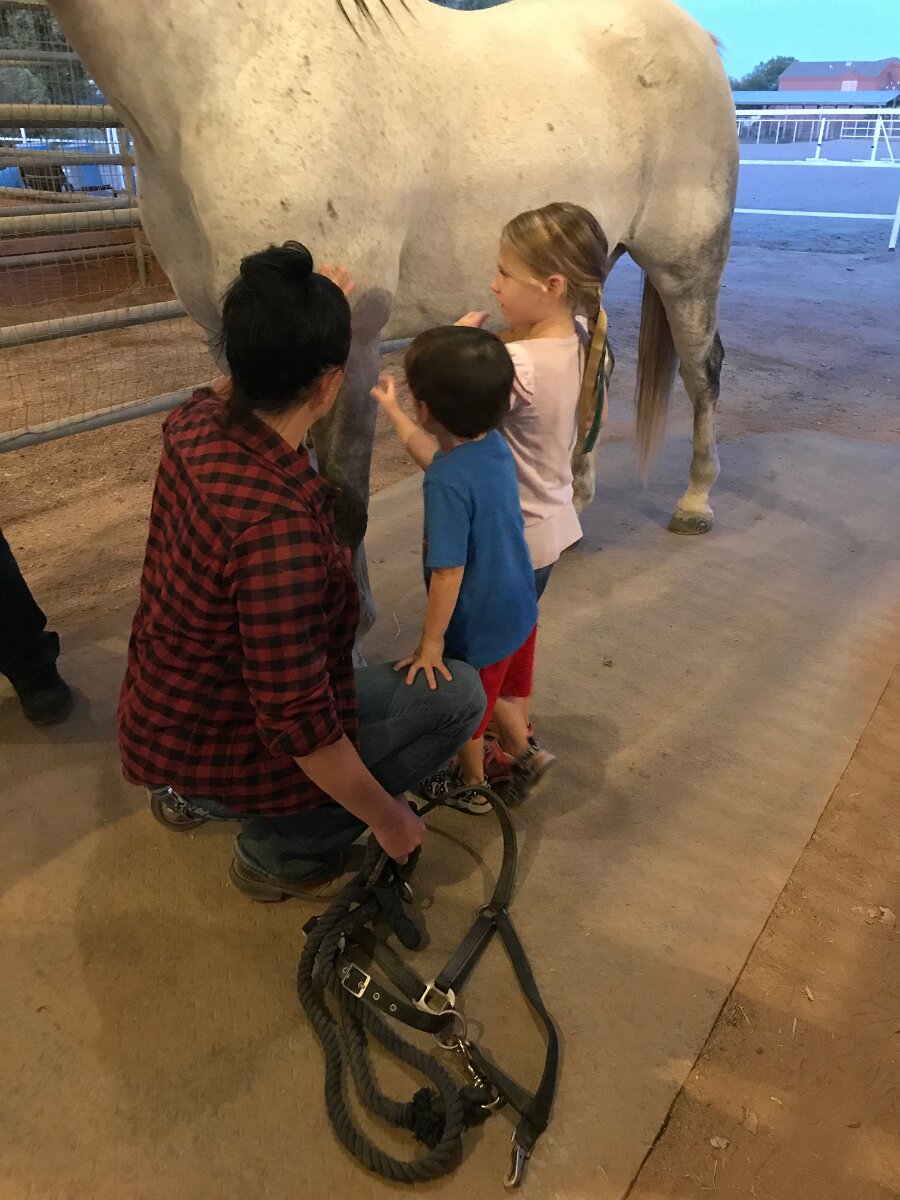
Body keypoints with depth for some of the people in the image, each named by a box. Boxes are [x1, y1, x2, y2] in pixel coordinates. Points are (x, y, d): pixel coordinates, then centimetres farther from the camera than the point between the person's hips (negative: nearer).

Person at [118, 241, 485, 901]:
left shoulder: (195, 424, -12)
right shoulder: (279, 525, -37)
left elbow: (245, 380, 16)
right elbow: (298, 723, -30)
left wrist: (309, 317, 24)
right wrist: (389, 819, -16)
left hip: (163, 714, 8)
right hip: (220, 746, -8)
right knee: (458, 692, -5)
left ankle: (188, 794, 25)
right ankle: (281, 847, 6)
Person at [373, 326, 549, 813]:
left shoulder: (448, 484, -33)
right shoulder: (493, 444, -8)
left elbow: (448, 573, -30)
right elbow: (436, 456, 14)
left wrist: (430, 644, -19)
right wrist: (390, 409, 23)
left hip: (477, 626, -7)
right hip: (518, 608, 7)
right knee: (494, 692, 32)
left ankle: (470, 784, 45)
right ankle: (524, 752, 45)